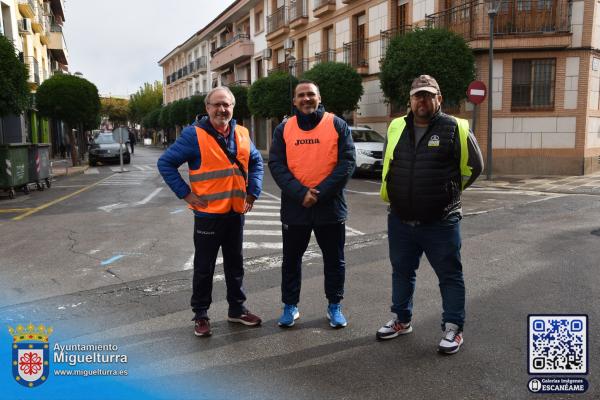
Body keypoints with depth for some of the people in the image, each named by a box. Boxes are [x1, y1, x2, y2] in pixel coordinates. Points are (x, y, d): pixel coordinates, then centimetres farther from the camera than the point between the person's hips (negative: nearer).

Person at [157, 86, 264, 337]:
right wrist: (186, 194, -13)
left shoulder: (242, 134, 5)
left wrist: (253, 191, 9)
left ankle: (237, 309, 32)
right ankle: (200, 315, 22)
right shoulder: (194, 135, -11)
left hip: (236, 212, 5)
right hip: (208, 214, -5)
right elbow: (165, 163, -9)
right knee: (204, 267, 7)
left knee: (235, 264, 17)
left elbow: (256, 161, 20)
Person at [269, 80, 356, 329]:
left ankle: (334, 306, 28)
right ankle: (290, 306, 28)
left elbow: (347, 162, -8)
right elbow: (276, 165, -4)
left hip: (330, 207, -1)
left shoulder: (337, 125, 0)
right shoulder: (283, 129, 4)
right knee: (291, 259, 12)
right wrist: (300, 193, -17)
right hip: (294, 208, 1)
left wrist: (321, 193, -17)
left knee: (334, 260, 11)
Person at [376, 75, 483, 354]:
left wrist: (447, 192, 8)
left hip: (440, 223, -4)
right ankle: (401, 320, 35)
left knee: (450, 276, 6)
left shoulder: (455, 129, -7)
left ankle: (453, 328, 21)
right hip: (400, 220, 4)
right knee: (402, 272, 17)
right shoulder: (396, 128, 7)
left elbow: (473, 166, 1)